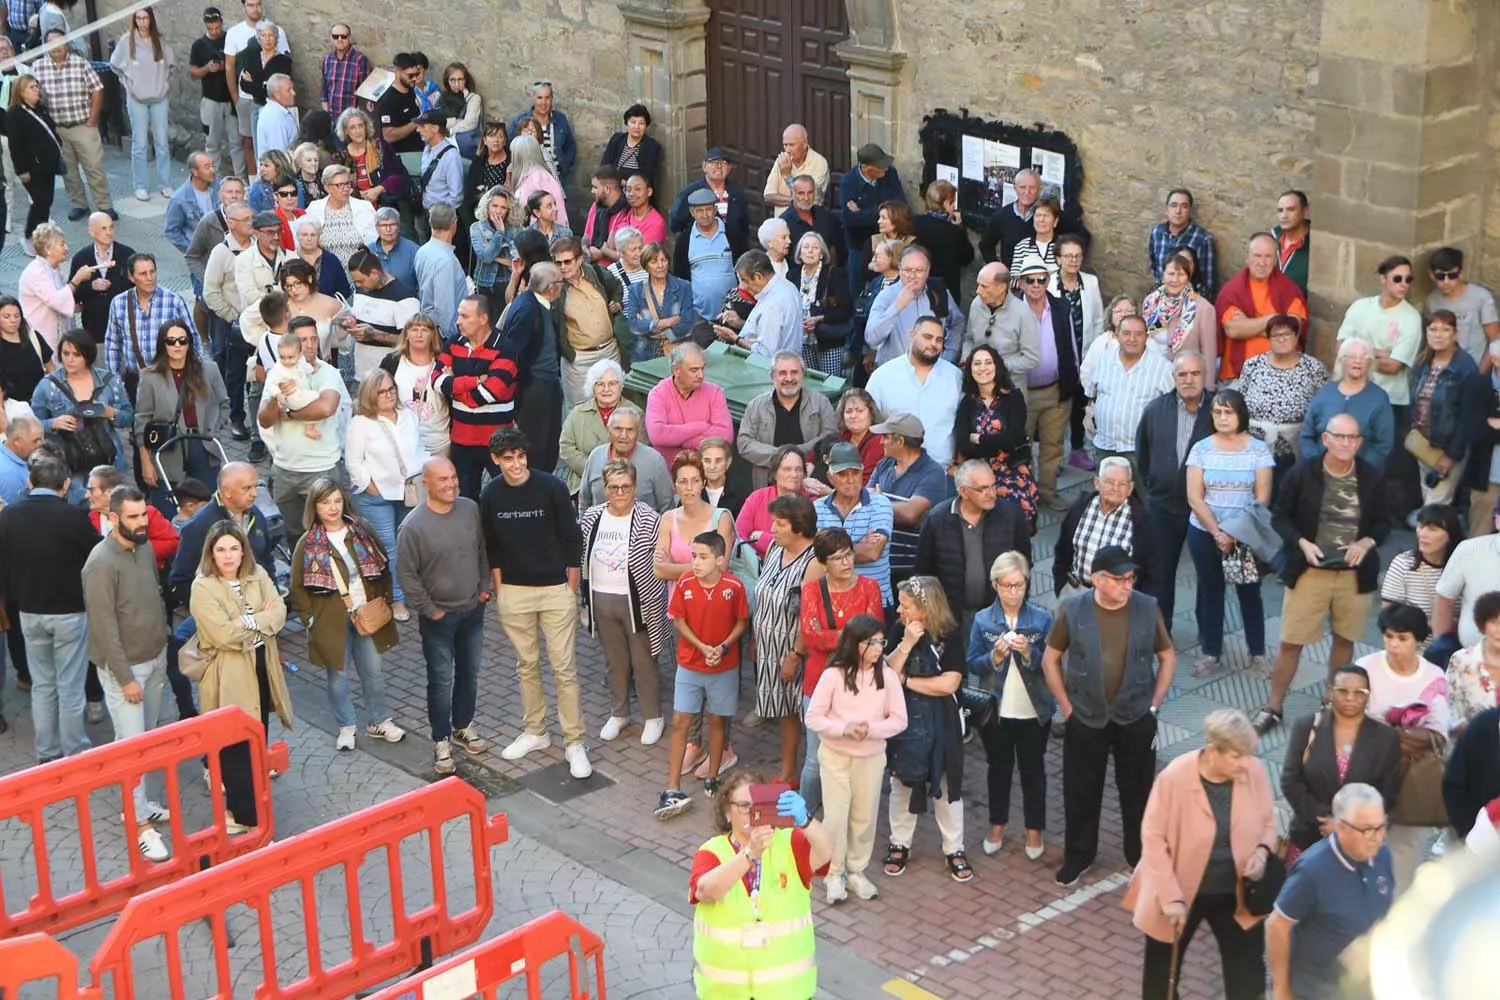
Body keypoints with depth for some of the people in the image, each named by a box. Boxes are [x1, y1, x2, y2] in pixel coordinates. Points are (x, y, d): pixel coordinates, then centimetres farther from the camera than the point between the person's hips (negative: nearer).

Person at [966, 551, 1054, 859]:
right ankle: (997, 825, 31)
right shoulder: (983, 620, -5)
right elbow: (972, 664, -5)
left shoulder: (1042, 618, -7)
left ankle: (1035, 829, 25)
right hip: (995, 710, 1)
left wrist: (1029, 652, -24)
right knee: (999, 768, 16)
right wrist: (995, 656, -23)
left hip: (1034, 711, -1)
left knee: (1033, 769, 12)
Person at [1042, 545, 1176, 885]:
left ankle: (1142, 856, 28)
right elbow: (1050, 659, 1)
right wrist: (1066, 706, -1)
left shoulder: (1148, 608, -9)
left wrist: (1153, 705, -1)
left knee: (1138, 791, 11)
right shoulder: (1072, 610, -11)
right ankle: (1078, 857, 27)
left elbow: (1168, 657, 3)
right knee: (1081, 792, 10)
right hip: (1086, 719, 0)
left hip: (1136, 719, 0)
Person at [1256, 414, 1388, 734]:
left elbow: (1383, 523, 7)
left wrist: (1367, 543, -13)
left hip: (1356, 574, 2)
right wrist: (1301, 543, -17)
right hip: (1309, 571, -2)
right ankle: (1273, 707, 15)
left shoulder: (1372, 478, -4)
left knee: (1345, 639, 15)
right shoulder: (1302, 473, -9)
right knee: (1291, 642, 2)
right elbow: (1280, 516, -2)